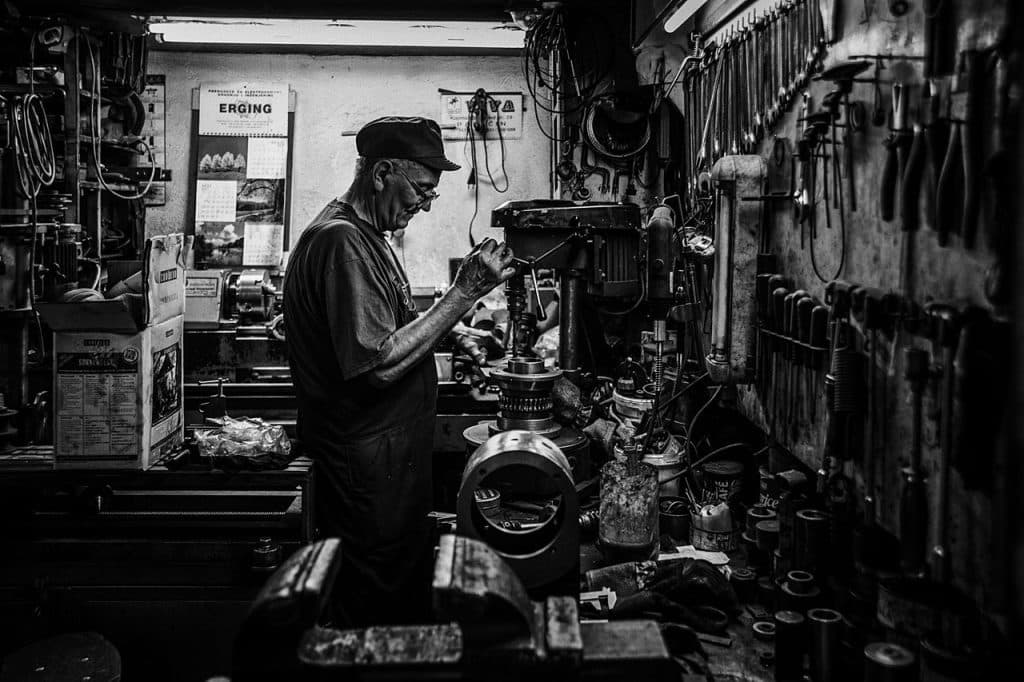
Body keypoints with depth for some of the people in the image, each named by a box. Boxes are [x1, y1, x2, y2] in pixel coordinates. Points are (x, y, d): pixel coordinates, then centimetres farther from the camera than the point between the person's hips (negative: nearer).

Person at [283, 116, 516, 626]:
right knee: (386, 613, 3)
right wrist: (464, 293, -22)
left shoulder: (364, 236, 15)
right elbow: (379, 365, -25)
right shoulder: (342, 242, -19)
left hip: (391, 458, 10)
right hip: (369, 470, -10)